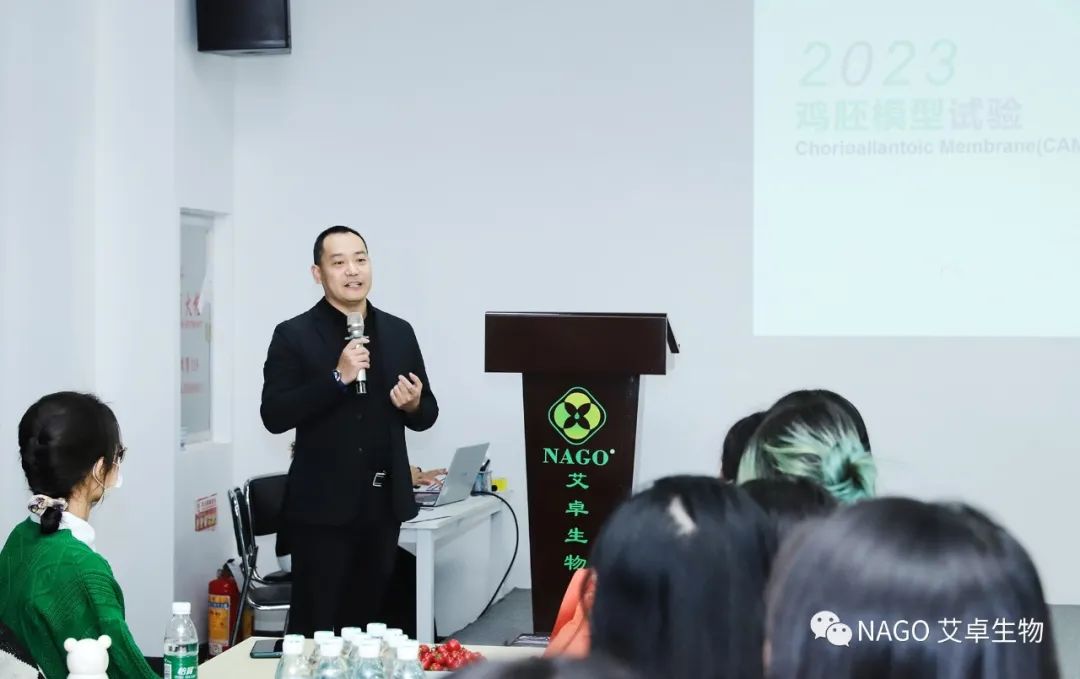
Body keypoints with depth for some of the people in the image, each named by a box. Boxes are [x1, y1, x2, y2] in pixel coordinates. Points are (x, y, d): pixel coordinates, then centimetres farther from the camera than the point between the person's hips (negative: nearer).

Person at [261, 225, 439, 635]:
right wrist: (337, 378, -20)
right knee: (314, 627, 0)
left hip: (382, 504, 4)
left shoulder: (399, 333, 10)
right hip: (322, 506, -4)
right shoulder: (294, 335, -3)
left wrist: (414, 404, -9)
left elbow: (426, 416, 15)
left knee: (365, 624, 11)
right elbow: (274, 416, -11)